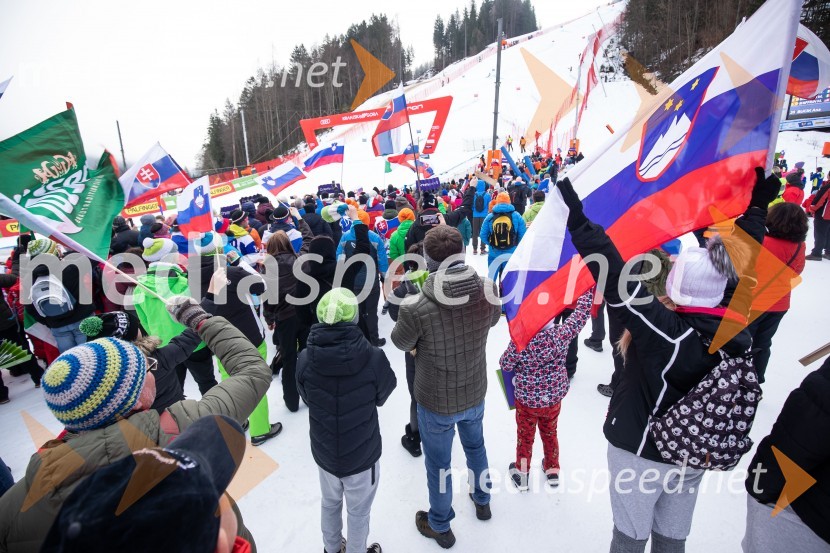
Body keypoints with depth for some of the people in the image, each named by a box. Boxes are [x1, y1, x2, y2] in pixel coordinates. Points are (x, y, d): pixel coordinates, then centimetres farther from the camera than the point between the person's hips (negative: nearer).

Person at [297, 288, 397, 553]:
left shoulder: (305, 360, -21)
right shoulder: (373, 358, -28)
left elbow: (307, 397, -5)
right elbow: (383, 395, -9)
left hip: (324, 451, 3)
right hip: (362, 453, -3)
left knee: (330, 504, 31)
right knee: (358, 512, 24)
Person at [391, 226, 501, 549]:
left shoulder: (415, 308, -34)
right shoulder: (487, 291, -21)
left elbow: (401, 343, -12)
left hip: (436, 402, -4)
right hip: (475, 393, 4)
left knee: (438, 464, 20)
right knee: (475, 446, 31)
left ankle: (439, 526, 45)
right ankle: (482, 501, 57)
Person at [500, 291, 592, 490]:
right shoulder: (562, 334, -24)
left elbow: (505, 365, -14)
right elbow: (582, 311, -12)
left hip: (527, 401, -2)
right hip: (554, 398, 3)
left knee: (525, 436, 21)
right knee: (550, 433, 28)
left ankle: (522, 474, 41)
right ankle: (553, 470, 48)